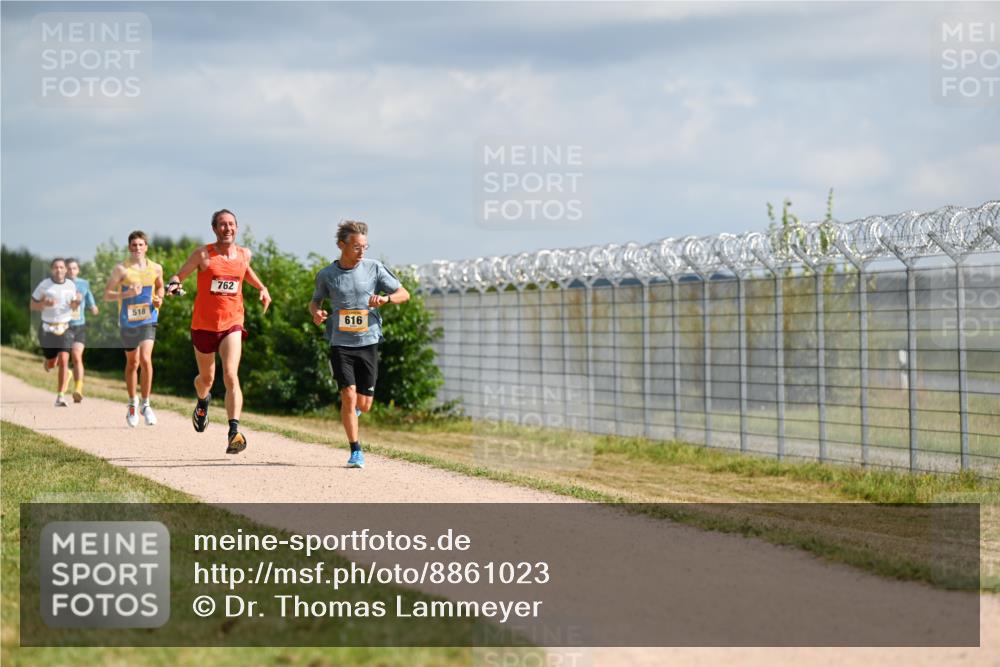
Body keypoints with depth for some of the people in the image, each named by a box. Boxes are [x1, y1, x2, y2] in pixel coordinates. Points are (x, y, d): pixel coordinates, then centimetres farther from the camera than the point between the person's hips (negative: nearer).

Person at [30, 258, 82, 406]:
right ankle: (47, 362, 47)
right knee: (52, 364, 7)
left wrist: (77, 301, -6)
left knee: (64, 361, -14)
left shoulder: (71, 285, 4)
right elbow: (32, 305, 1)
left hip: (65, 328, 1)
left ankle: (61, 397, -13)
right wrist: (45, 304, -18)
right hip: (47, 328, -1)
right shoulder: (44, 285, -4)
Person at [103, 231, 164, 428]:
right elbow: (107, 295, -5)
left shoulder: (156, 268, 3)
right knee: (132, 363, 11)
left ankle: (145, 404, -6)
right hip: (128, 321, 0)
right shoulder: (121, 269, -4)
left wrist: (159, 299, 1)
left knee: (146, 359, -17)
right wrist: (126, 294, -20)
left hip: (148, 320, 0)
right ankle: (132, 404, 30)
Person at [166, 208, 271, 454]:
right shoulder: (203, 255, -6)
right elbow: (179, 274, -3)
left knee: (231, 376, -18)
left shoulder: (244, 254, 5)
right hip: (203, 325, -1)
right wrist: (174, 284, -25)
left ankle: (234, 432, -26)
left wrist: (262, 288, 18)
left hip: (231, 325, 1)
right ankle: (203, 402, 54)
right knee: (206, 378, 17)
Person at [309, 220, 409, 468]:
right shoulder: (326, 275, 0)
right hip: (340, 344, -1)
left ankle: (352, 407, 41)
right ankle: (356, 451, -2)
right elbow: (315, 301, 16)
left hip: (368, 343, 1)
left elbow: (404, 294, 2)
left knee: (364, 405, 3)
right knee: (348, 396, -13)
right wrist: (316, 313, -8)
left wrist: (386, 298, -19)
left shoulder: (374, 268, -1)